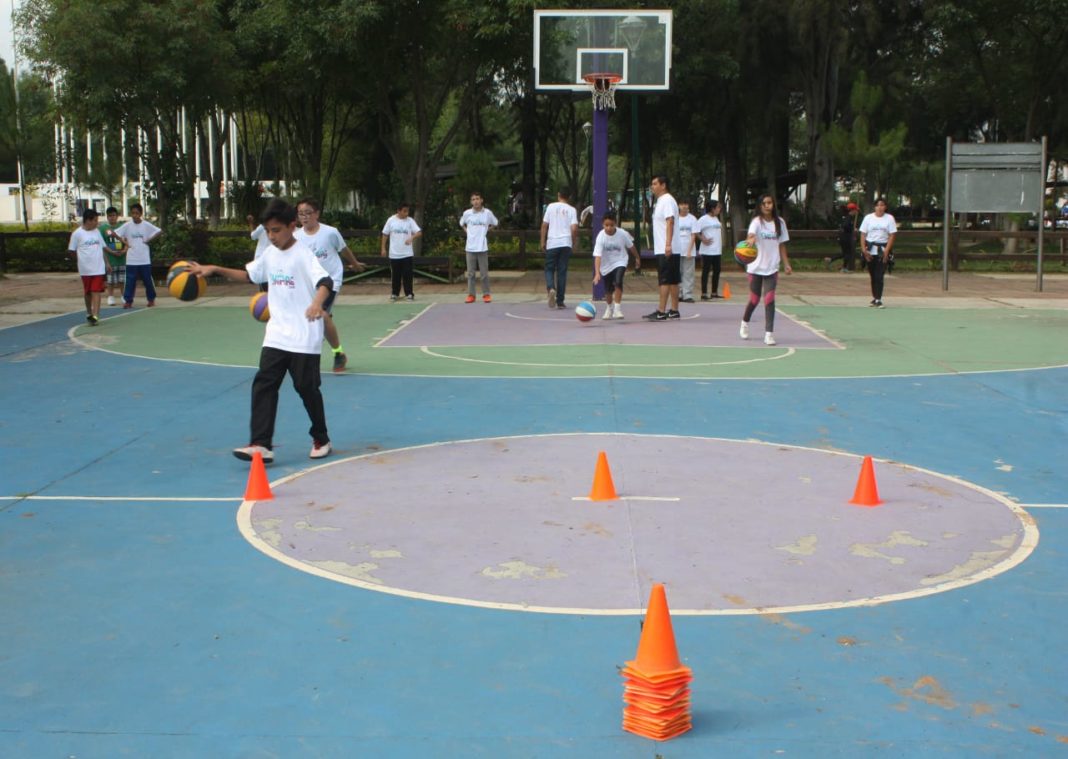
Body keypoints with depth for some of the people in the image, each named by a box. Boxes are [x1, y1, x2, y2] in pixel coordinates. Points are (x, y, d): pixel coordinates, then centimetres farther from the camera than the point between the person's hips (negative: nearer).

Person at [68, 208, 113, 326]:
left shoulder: (97, 232, 7)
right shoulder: (77, 233, -6)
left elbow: (102, 248, 14)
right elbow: (71, 251, 0)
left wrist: (106, 263, 11)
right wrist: (83, 258, 6)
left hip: (99, 268, 2)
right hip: (85, 269, -2)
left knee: (96, 292, -7)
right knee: (88, 293, 11)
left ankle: (95, 316, -13)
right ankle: (89, 313, 29)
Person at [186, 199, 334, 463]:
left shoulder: (303, 254, -13)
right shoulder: (270, 254, 9)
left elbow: (325, 282, -27)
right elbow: (247, 274, 25)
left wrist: (317, 303, -48)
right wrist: (214, 269, 16)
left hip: (304, 339, -6)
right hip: (276, 336, 6)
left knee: (307, 388, 4)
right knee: (263, 385, -5)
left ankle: (321, 440, 24)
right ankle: (261, 444, -8)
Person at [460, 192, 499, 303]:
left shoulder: (487, 213, -1)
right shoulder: (467, 213, 1)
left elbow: (495, 223, 16)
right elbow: (462, 224, 21)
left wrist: (486, 230, 6)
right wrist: (467, 231, 7)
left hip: (482, 247, -1)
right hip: (470, 247, 1)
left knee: (484, 273, 2)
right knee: (470, 273, 4)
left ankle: (486, 294, 9)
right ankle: (471, 295, 9)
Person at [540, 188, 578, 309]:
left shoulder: (551, 206, 3)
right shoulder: (571, 210, 3)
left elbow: (544, 225, 1)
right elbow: (574, 228, -5)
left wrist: (543, 242, 8)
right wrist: (574, 244, 7)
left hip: (552, 243, -1)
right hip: (566, 244, 1)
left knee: (549, 268, 11)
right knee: (562, 271, 6)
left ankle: (551, 288, -19)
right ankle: (560, 301, 5)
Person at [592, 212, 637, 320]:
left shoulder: (623, 234, -20)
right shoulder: (601, 237, -25)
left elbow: (631, 246, 0)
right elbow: (597, 256, -30)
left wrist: (637, 258, 15)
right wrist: (597, 273, -40)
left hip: (620, 262, -1)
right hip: (606, 265, 1)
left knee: (618, 282, -26)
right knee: (608, 290, 12)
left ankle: (617, 309, -17)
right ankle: (609, 309, 40)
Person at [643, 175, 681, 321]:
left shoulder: (667, 200, -13)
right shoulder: (660, 201, 18)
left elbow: (670, 222, -22)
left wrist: (668, 245, -29)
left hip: (667, 250, -10)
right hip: (661, 249, 10)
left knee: (665, 281, -10)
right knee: (672, 281, 11)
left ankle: (661, 312, -11)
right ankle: (674, 311, 15)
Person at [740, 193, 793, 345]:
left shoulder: (779, 222, 4)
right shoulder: (757, 221, -8)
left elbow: (781, 245, 11)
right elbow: (750, 236, -30)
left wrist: (786, 264, 4)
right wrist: (751, 240, -53)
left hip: (772, 268, 2)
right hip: (755, 267, -2)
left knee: (769, 300, -9)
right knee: (754, 299, 7)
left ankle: (769, 334, -7)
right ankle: (745, 323, 35)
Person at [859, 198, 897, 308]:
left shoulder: (889, 218, 3)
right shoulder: (868, 218, 7)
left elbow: (892, 235, -1)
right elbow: (863, 234, 5)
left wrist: (886, 250, -11)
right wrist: (863, 249, -6)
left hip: (883, 250, -2)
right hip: (870, 250, 2)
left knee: (879, 276, -10)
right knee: (873, 275, 6)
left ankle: (878, 300, -9)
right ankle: (874, 298, 16)